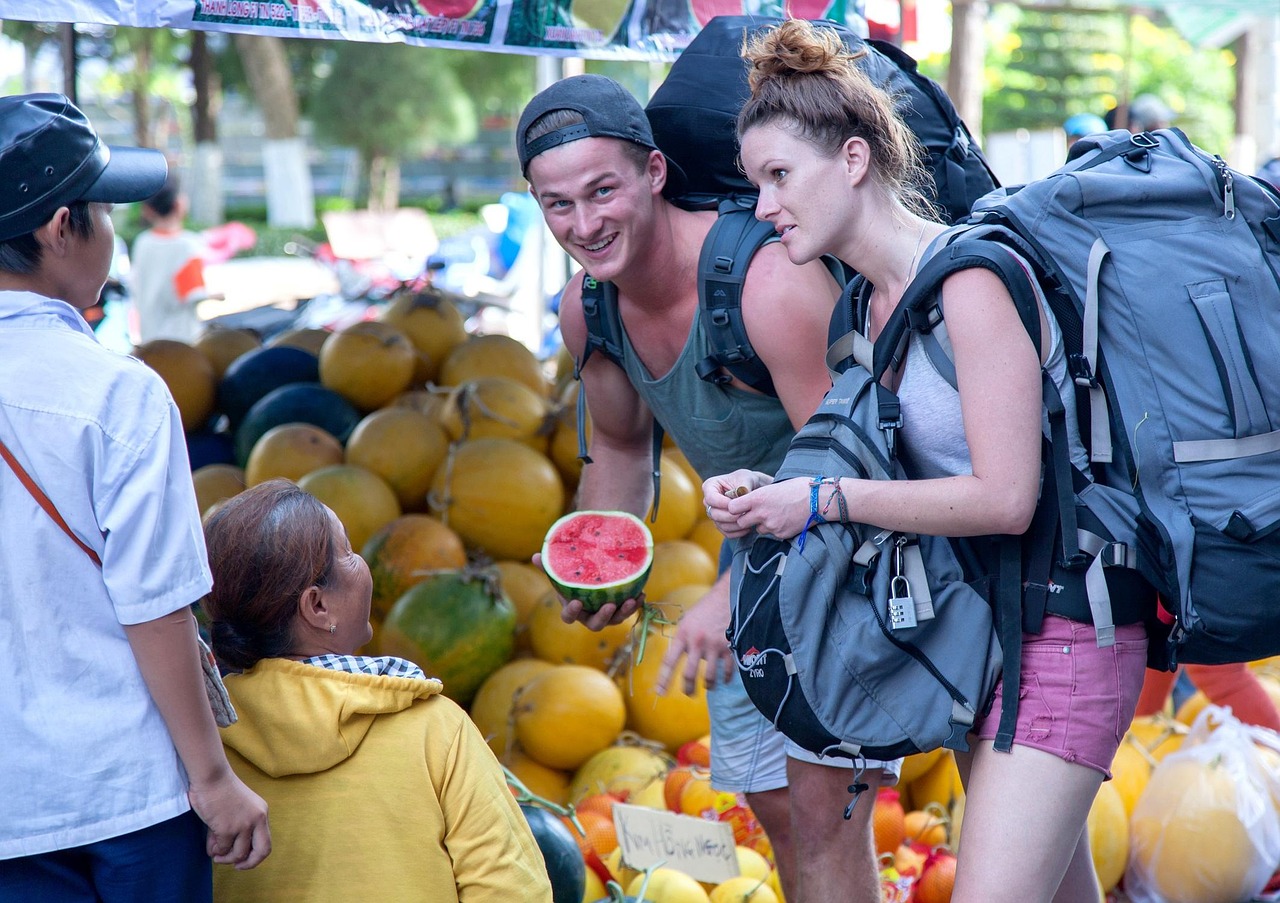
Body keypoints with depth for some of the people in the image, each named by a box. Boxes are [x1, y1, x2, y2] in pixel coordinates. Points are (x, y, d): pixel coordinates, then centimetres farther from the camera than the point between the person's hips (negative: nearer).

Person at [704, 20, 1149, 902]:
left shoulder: (971, 280, -19)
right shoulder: (879, 303, 8)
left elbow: (1004, 498, -24)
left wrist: (823, 499, -18)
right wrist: (765, 495, -3)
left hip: (1062, 633, -9)